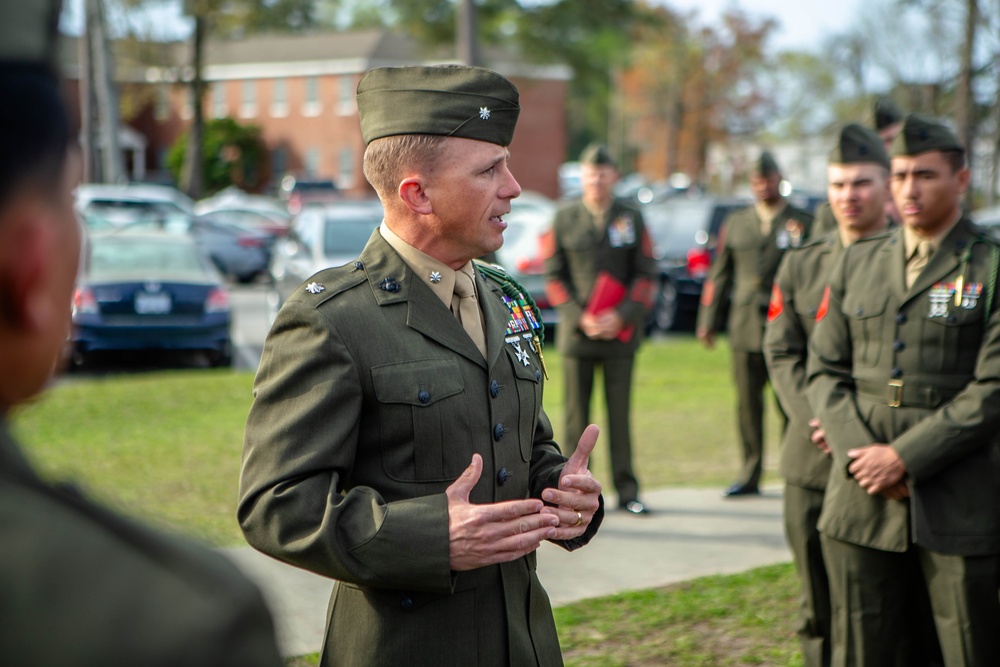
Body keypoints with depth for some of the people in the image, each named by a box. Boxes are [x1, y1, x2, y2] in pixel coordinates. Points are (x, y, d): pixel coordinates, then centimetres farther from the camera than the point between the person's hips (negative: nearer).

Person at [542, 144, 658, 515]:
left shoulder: (632, 219, 7)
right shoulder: (564, 220, 6)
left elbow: (645, 275, 4)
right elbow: (554, 276, 4)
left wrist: (621, 316, -10)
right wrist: (579, 317, -9)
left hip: (620, 332, 0)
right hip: (577, 332, 0)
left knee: (620, 412, 2)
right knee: (576, 415, 1)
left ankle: (626, 489, 8)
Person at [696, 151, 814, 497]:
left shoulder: (803, 224, 5)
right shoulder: (735, 224, 14)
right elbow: (719, 276, 15)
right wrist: (708, 322, 11)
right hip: (745, 327, 3)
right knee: (747, 404, 5)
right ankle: (750, 475, 13)